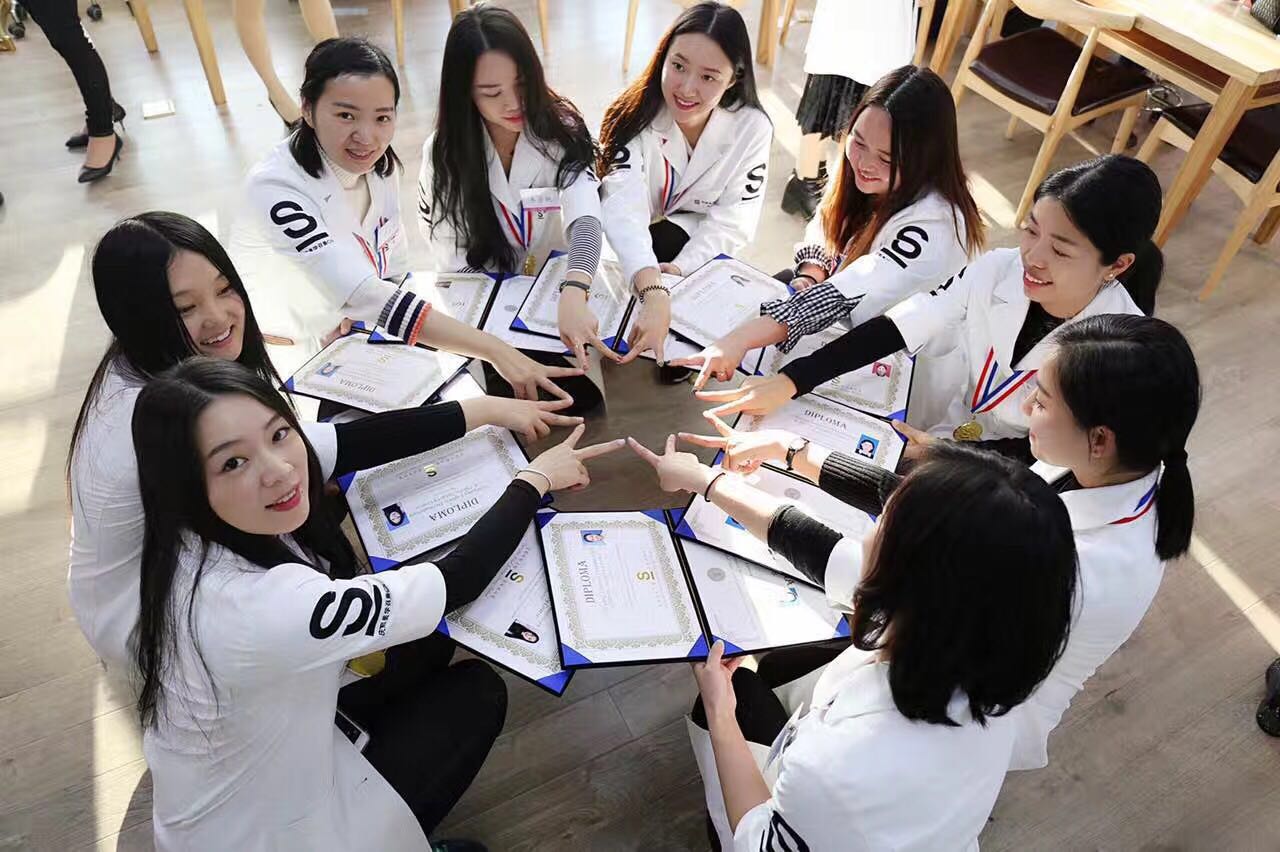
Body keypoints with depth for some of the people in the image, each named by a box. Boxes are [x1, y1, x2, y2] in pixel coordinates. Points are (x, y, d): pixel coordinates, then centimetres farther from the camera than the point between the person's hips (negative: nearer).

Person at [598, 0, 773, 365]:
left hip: (697, 250, 2)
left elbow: (732, 220, -14)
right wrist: (654, 295, -58)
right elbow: (624, 209, -42)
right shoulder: (632, 117, -26)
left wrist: (680, 269, -32)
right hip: (626, 251, -1)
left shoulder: (752, 128, -18)